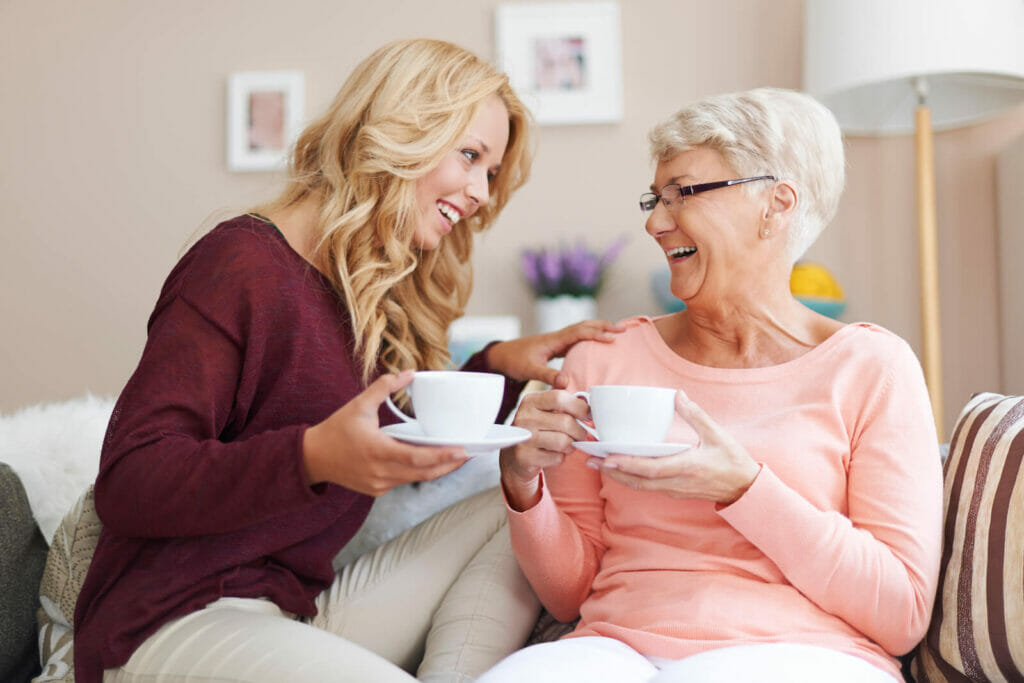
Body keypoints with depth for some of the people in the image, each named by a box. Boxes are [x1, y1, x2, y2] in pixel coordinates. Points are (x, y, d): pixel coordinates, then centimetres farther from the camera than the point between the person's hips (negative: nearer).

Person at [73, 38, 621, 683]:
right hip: (173, 623, -8)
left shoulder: (375, 294, 12)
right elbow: (126, 484, -18)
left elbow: (398, 459, 18)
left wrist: (498, 366, 5)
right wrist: (312, 456, -32)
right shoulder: (244, 262, -12)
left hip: (306, 607, 9)